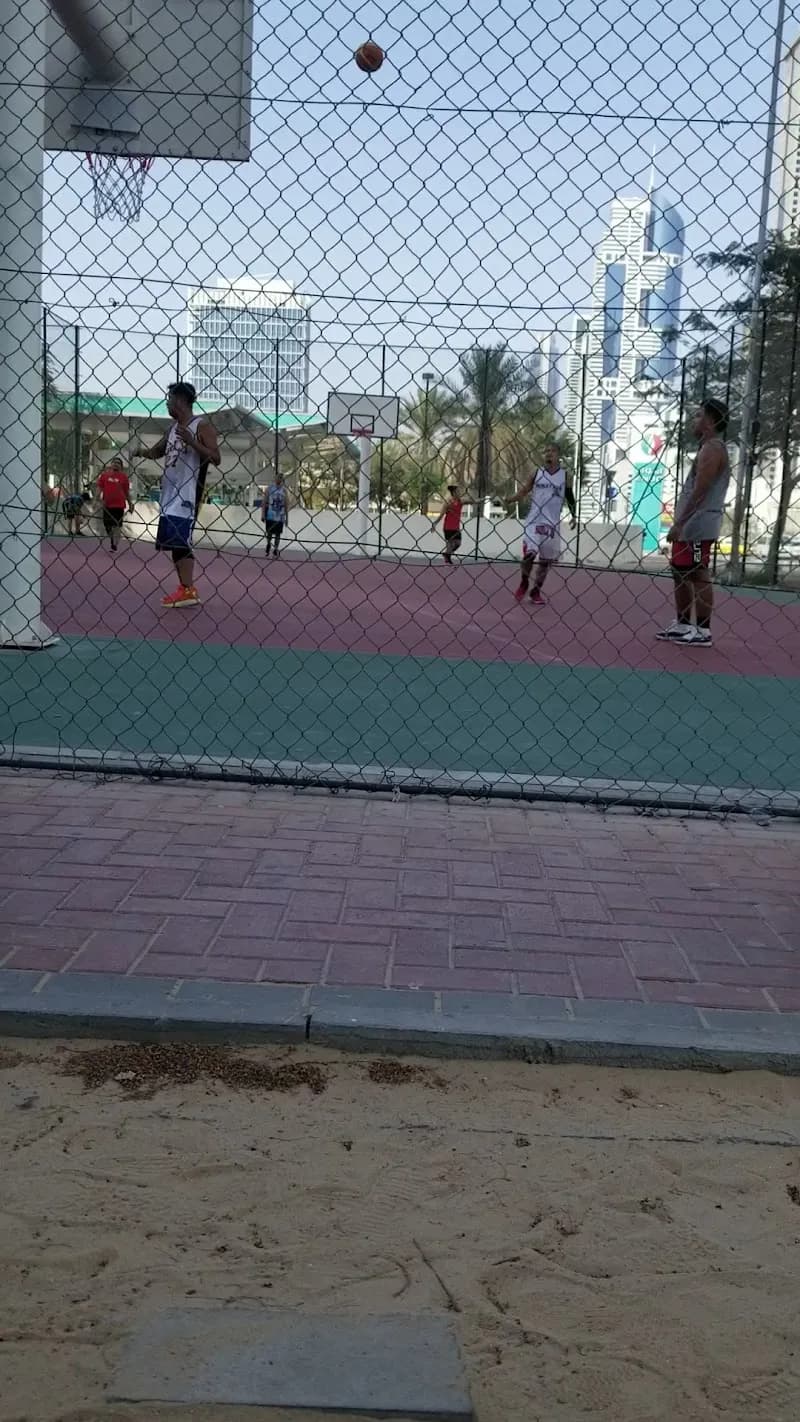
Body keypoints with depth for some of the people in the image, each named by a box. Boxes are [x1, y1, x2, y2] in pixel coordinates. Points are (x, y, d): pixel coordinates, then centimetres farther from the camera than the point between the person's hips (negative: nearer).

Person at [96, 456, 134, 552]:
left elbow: (127, 492, 8)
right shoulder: (105, 475, 7)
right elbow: (99, 488, 5)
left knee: (117, 526, -3)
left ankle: (115, 545, 1)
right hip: (107, 505, 2)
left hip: (119, 505, -2)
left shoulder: (123, 477, 4)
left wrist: (130, 504, 6)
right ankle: (113, 539, 31)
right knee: (107, 525, 8)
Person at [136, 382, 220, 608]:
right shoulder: (174, 427, 16)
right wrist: (144, 452, 7)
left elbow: (216, 458, -15)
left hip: (187, 493, -9)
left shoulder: (202, 425, -8)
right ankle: (185, 588, 12)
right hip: (171, 491, 9)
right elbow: (158, 451, 29)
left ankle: (188, 590, -15)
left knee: (179, 540, -15)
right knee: (173, 541, 8)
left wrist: (191, 442, -25)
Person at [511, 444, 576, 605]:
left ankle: (536, 591, 19)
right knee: (529, 553, -17)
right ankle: (524, 584, 6)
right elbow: (524, 491, 7)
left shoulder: (565, 476, 4)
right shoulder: (536, 473, 4)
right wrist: (510, 500, -12)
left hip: (553, 523, 1)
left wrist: (573, 516, -4)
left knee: (546, 559, 6)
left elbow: (570, 498, 9)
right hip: (534, 520, -1)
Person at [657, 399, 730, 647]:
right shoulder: (709, 448, 19)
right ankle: (682, 625, 22)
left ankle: (703, 631, -3)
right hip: (690, 524, 10)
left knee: (699, 575, -7)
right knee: (680, 572, 15)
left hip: (698, 525, -10)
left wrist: (679, 523, -22)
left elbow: (700, 491, -21)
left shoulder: (712, 449, -13)